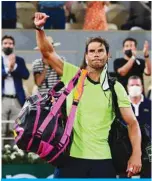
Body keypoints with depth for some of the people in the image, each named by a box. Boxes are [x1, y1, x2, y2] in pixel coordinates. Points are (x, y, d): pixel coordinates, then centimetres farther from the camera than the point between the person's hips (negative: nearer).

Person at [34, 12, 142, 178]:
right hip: (72, 157, 0)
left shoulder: (116, 88, 4)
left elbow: (132, 123, 2)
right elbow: (47, 52, 0)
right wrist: (39, 29, -17)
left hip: (103, 159, 0)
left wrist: (136, 154, -11)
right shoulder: (73, 75, 5)